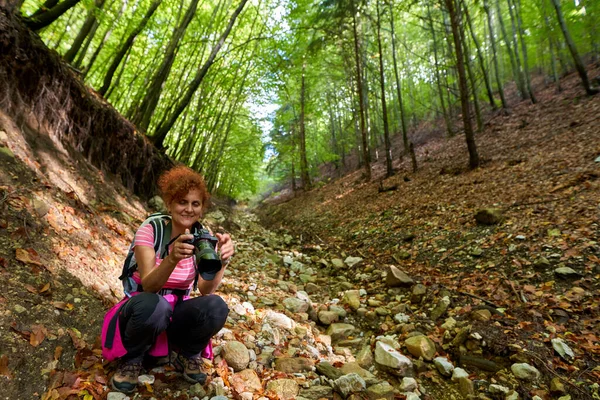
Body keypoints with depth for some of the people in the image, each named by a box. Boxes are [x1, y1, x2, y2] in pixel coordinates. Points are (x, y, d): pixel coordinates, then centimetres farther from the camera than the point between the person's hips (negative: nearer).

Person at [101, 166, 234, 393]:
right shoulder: (150, 230, -14)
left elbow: (206, 290, -20)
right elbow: (148, 286, -26)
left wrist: (221, 262, -41)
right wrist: (172, 259, -47)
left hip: (177, 314, 2)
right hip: (145, 309, -2)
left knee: (216, 307, -30)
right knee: (152, 304, -38)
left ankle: (188, 356, 2)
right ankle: (132, 359, -4)